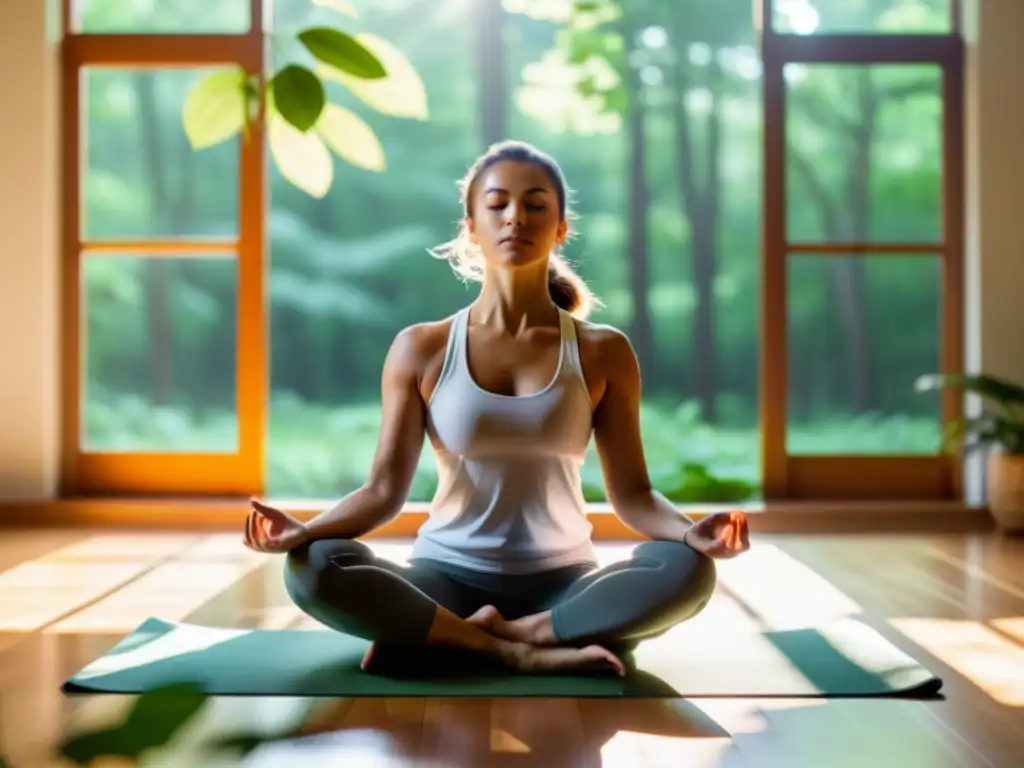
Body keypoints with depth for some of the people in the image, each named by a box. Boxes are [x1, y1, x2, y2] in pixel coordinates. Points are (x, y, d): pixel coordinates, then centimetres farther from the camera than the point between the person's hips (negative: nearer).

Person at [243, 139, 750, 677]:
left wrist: (689, 531, -22)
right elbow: (384, 489, -1)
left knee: (686, 570, -30)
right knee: (312, 569, -29)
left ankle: (440, 637, -24)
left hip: (561, 585, 1)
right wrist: (304, 530, -21)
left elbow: (631, 492, 0)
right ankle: (520, 651, -24)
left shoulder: (603, 353, 1)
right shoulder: (420, 350, 0)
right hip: (447, 579, 0)